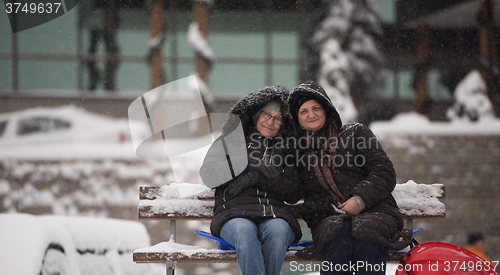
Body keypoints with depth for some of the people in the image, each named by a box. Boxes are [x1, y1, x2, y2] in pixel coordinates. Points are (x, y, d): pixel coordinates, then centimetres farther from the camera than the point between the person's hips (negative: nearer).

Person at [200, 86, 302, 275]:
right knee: (244, 231, -37)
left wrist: (257, 177, -5)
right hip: (234, 211, -1)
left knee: (277, 231, -36)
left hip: (274, 212, 1)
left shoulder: (286, 149, 21)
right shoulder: (231, 140, 19)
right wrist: (246, 162, -2)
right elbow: (207, 176, 7)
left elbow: (293, 194, 9)